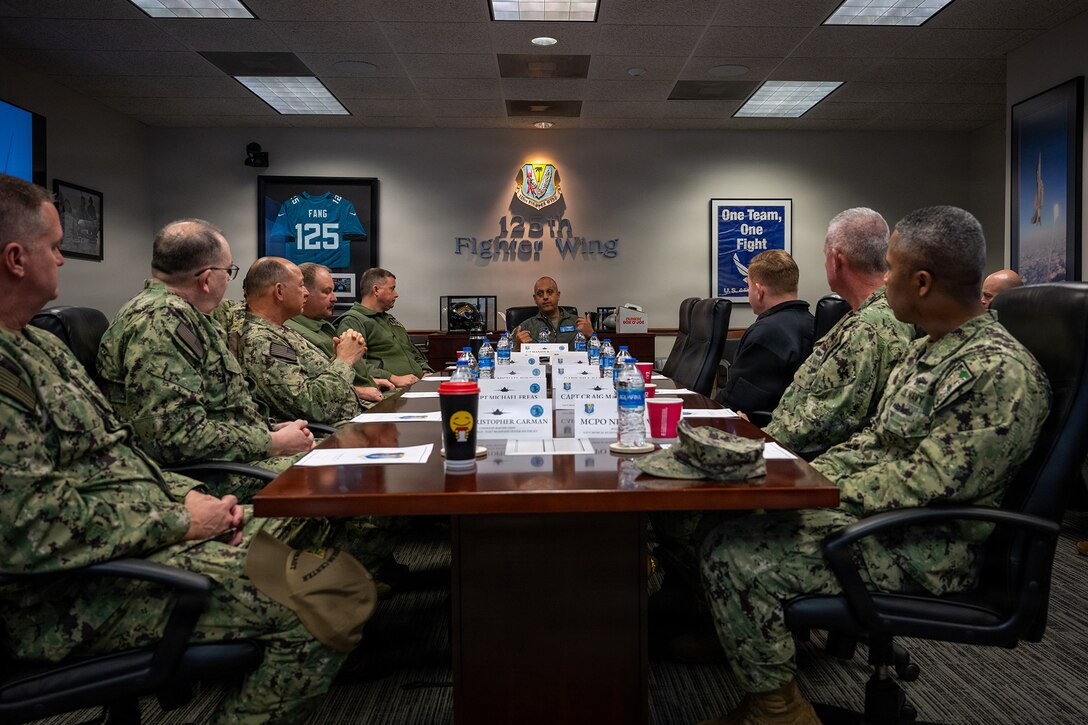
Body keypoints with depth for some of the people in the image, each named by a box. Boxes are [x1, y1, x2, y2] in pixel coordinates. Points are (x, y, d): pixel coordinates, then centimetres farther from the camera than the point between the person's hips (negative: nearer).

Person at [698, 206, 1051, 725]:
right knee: (731, 521, 4)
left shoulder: (1000, 371, -22)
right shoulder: (926, 350, 10)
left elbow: (927, 486, -25)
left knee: (734, 557, -21)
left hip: (928, 548, -10)